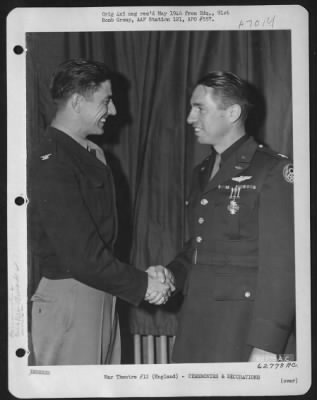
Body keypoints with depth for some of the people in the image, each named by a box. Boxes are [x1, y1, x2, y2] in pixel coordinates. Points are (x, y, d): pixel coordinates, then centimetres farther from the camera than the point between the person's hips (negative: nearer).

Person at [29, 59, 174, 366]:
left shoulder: (91, 154, 12)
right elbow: (80, 254, -22)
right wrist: (141, 285, -14)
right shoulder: (51, 164, -18)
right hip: (69, 297, -9)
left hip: (100, 292, 9)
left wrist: (143, 276, 3)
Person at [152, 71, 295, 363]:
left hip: (244, 329, -6)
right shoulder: (203, 173, 14)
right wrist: (173, 273, 3)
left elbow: (281, 264, -14)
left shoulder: (273, 171, -9)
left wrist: (266, 347, -18)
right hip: (197, 326, 7)